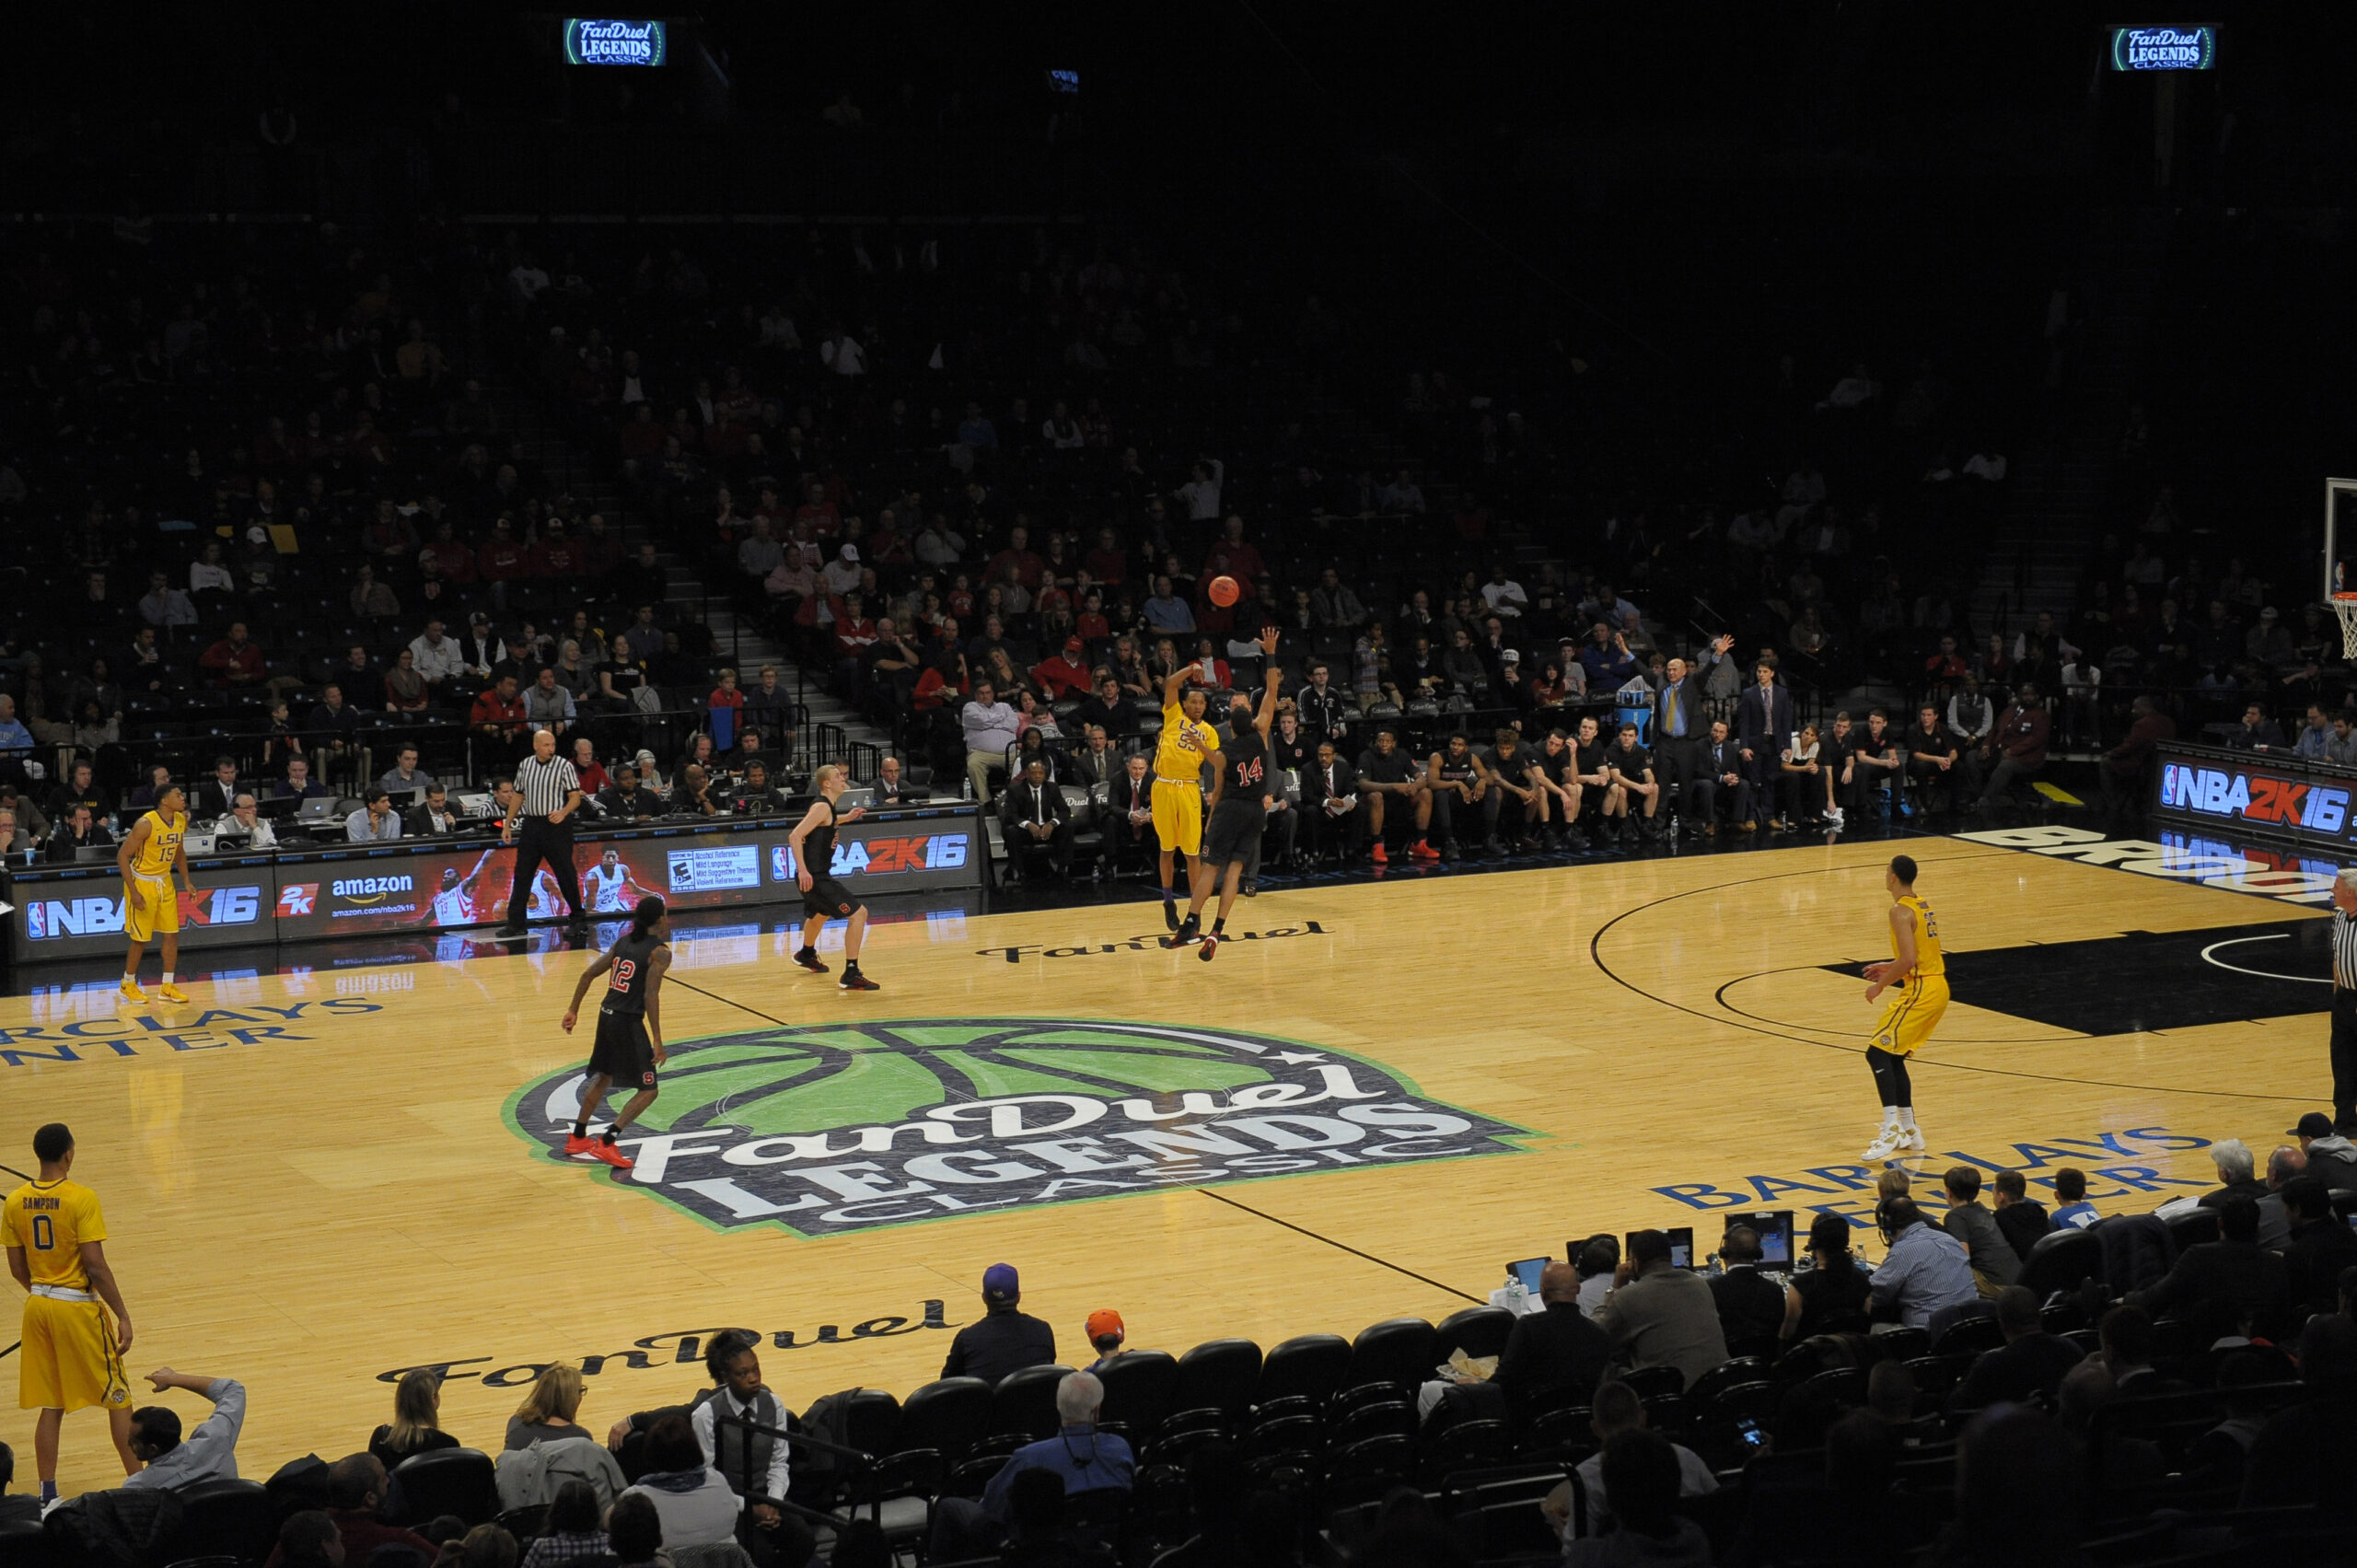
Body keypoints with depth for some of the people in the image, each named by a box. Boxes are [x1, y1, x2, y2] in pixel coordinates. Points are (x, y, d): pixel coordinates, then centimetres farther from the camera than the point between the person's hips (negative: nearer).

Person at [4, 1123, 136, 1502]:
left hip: (38, 1306, 5)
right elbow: (95, 1265, -18)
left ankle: (47, 1495, 13)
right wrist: (123, 1316, -12)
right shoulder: (82, 1198, -17)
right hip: (79, 1306, -5)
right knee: (118, 1400, 8)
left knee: (50, 1406, 13)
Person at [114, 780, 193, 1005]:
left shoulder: (181, 821, -2)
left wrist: (187, 881, 7)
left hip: (164, 881, 7)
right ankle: (128, 985, 18)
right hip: (142, 882, -7)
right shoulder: (147, 824, -24)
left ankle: (167, 987, 15)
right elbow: (122, 855, -21)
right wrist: (134, 892, -24)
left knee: (172, 934, 6)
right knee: (141, 940, -1)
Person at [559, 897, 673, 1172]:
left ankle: (577, 1139, 36)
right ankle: (606, 1144, -7)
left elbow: (588, 974, 11)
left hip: (607, 1015, 8)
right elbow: (651, 995, -20)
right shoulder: (659, 952, -11)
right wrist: (657, 1041, -19)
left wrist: (574, 1010, 19)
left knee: (604, 1077, 28)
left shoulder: (623, 941, 11)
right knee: (647, 1090, 2)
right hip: (628, 1022, -8)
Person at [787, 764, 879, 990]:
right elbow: (795, 836, -24)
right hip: (812, 877, -11)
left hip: (818, 875, 11)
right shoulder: (822, 807, -17)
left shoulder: (826, 807, 12)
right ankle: (851, 975, -17)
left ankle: (806, 954, 64)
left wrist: (846, 818, 27)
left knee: (822, 913, 37)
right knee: (859, 913, -16)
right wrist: (802, 870, -30)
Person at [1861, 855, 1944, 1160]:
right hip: (1937, 988, 10)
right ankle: (1910, 1133, 20)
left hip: (1921, 992, -10)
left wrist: (1881, 985, -11)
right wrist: (1889, 969, 22)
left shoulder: (1901, 911, -14)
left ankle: (1891, 1131, -18)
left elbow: (1908, 960, -23)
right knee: (1892, 1058, 16)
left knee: (1878, 1053, -10)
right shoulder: (1923, 907, 15)